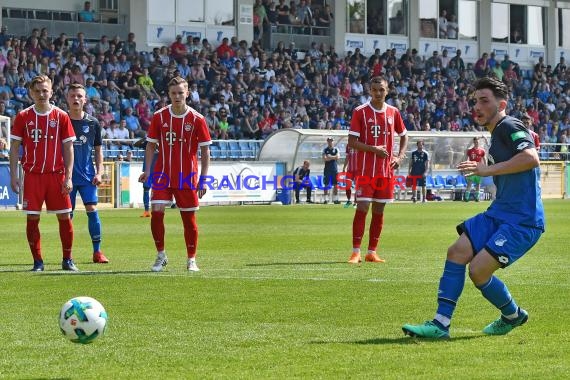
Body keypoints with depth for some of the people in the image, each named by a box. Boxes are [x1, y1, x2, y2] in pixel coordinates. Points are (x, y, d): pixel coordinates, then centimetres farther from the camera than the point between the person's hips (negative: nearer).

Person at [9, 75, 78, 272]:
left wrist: (68, 177, -3)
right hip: (32, 175, 0)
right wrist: (13, 175, -2)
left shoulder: (61, 116, 2)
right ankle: (37, 261, 8)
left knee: (65, 217, 1)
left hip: (57, 175, 0)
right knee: (32, 218, -2)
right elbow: (14, 147, 5)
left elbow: (68, 148, 4)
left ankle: (67, 260, 14)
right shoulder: (23, 117, 3)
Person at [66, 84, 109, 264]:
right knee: (67, 214, 2)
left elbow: (98, 150, 11)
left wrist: (99, 173, 1)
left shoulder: (93, 123, 5)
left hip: (87, 175, 1)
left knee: (92, 210, -7)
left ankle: (97, 251, -1)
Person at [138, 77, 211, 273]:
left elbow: (205, 150, 0)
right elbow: (151, 145, 7)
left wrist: (203, 179, -6)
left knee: (189, 218, 3)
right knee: (156, 212, -12)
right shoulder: (159, 116, 0)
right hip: (163, 174, 1)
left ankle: (191, 260, 15)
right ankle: (161, 255, 4)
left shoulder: (197, 119, -4)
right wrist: (147, 171, -3)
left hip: (187, 177, -1)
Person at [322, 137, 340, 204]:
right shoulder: (325, 150, 5)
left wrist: (329, 157, -9)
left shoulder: (336, 149, 7)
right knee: (326, 185, -2)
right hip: (327, 169, -1)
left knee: (335, 185, 0)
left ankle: (335, 199, 6)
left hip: (334, 169, 1)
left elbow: (338, 157, -8)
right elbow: (324, 158, -9)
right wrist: (333, 157, -9)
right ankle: (326, 199, 0)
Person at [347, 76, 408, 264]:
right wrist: (374, 149, -19)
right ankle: (356, 252, -7)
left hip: (386, 170, 4)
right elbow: (352, 142, -7)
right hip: (365, 169, -4)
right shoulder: (360, 112, -4)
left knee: (379, 210, 6)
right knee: (362, 208, -10)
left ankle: (372, 252, 12)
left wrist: (399, 157, 5)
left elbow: (404, 136, 20)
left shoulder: (393, 112, 8)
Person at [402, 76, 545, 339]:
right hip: (499, 213, 10)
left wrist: (489, 169, -27)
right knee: (457, 253, -2)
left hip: (522, 221, -10)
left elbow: (531, 158, -30)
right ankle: (441, 323, -1)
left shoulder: (509, 127, -13)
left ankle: (513, 315, 12)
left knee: (478, 270, -15)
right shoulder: (497, 134, 17)